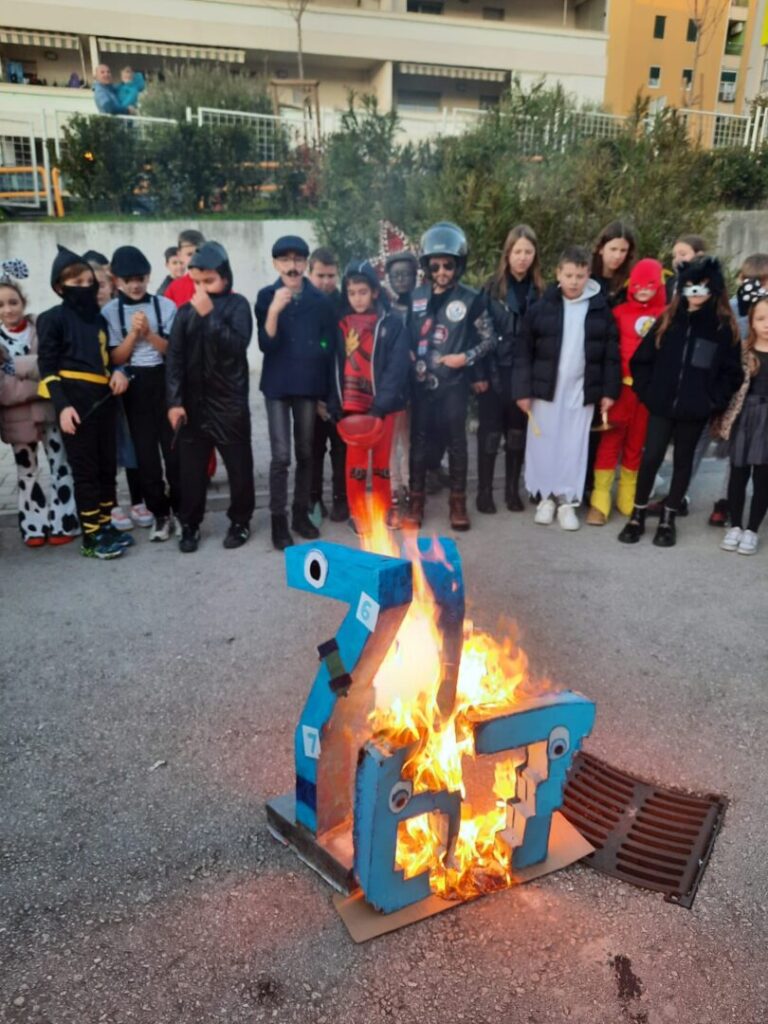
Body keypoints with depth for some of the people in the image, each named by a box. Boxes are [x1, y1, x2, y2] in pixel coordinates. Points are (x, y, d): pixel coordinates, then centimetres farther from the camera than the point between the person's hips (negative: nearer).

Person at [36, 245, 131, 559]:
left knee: (108, 464, 9)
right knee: (84, 468, -2)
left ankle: (105, 525, 22)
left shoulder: (98, 317, 16)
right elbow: (47, 368, -6)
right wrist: (62, 406, -16)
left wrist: (117, 372, 2)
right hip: (75, 401, -6)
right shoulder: (53, 319, -2)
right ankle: (91, 537, 5)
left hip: (103, 399, 6)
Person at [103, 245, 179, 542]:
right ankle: (159, 514, 15)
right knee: (145, 451, 4)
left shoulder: (165, 306, -1)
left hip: (166, 382, -1)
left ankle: (181, 509, 17)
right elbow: (115, 358, -2)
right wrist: (133, 333, -14)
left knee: (173, 447, 2)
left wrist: (149, 333, -16)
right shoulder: (110, 312, 1)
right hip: (134, 386, 1)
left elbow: (174, 351, -2)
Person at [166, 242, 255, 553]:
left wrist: (210, 315, -21)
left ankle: (240, 521, 23)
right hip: (192, 403, 3)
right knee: (191, 468, 7)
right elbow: (174, 358, 2)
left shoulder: (237, 305, -1)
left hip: (230, 402, -2)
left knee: (238, 466, 6)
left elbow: (237, 346, -16)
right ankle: (190, 525, 21)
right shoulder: (185, 311, 6)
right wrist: (174, 401, -5)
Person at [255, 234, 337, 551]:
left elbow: (330, 347, 7)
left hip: (309, 384, 2)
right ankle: (278, 520, 4)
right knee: (281, 455, -5)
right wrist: (275, 310, -25)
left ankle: (301, 514, 21)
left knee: (305, 453, 9)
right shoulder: (266, 296, -1)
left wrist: (326, 391, 5)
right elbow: (266, 344, -10)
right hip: (277, 384, -2)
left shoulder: (320, 300, 3)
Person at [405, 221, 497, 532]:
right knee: (419, 440, 7)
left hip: (454, 382, -2)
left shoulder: (471, 298, -3)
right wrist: (410, 359, -3)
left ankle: (458, 502, 17)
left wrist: (466, 358, -12)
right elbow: (406, 334, 14)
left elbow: (489, 339, 1)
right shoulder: (416, 296, 5)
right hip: (422, 381, 2)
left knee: (456, 441, 5)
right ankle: (416, 501, 18)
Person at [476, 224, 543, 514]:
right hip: (495, 371, -2)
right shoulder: (492, 287, -2)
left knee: (517, 432, 10)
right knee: (490, 432, 4)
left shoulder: (540, 290, 4)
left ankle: (512, 490, 22)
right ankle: (484, 491, 15)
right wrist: (486, 372, -12)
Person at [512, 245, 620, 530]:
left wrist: (609, 390, 0)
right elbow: (523, 351, -3)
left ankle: (567, 499, 17)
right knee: (544, 443, 6)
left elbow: (611, 354, 3)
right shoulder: (541, 307, -3)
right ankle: (546, 496, 21)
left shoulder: (601, 309, 0)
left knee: (574, 446, 6)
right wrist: (523, 389, -7)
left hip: (582, 390, 1)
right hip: (546, 388, 0)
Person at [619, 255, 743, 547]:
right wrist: (647, 391, -2)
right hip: (661, 406, 1)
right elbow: (641, 359, 6)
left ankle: (668, 519, 22)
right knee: (650, 458, -2)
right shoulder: (668, 319, 3)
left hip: (695, 412, 0)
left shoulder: (725, 326, -1)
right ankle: (637, 516, 13)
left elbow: (732, 372, 1)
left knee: (683, 462, 10)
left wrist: (713, 401, -7)